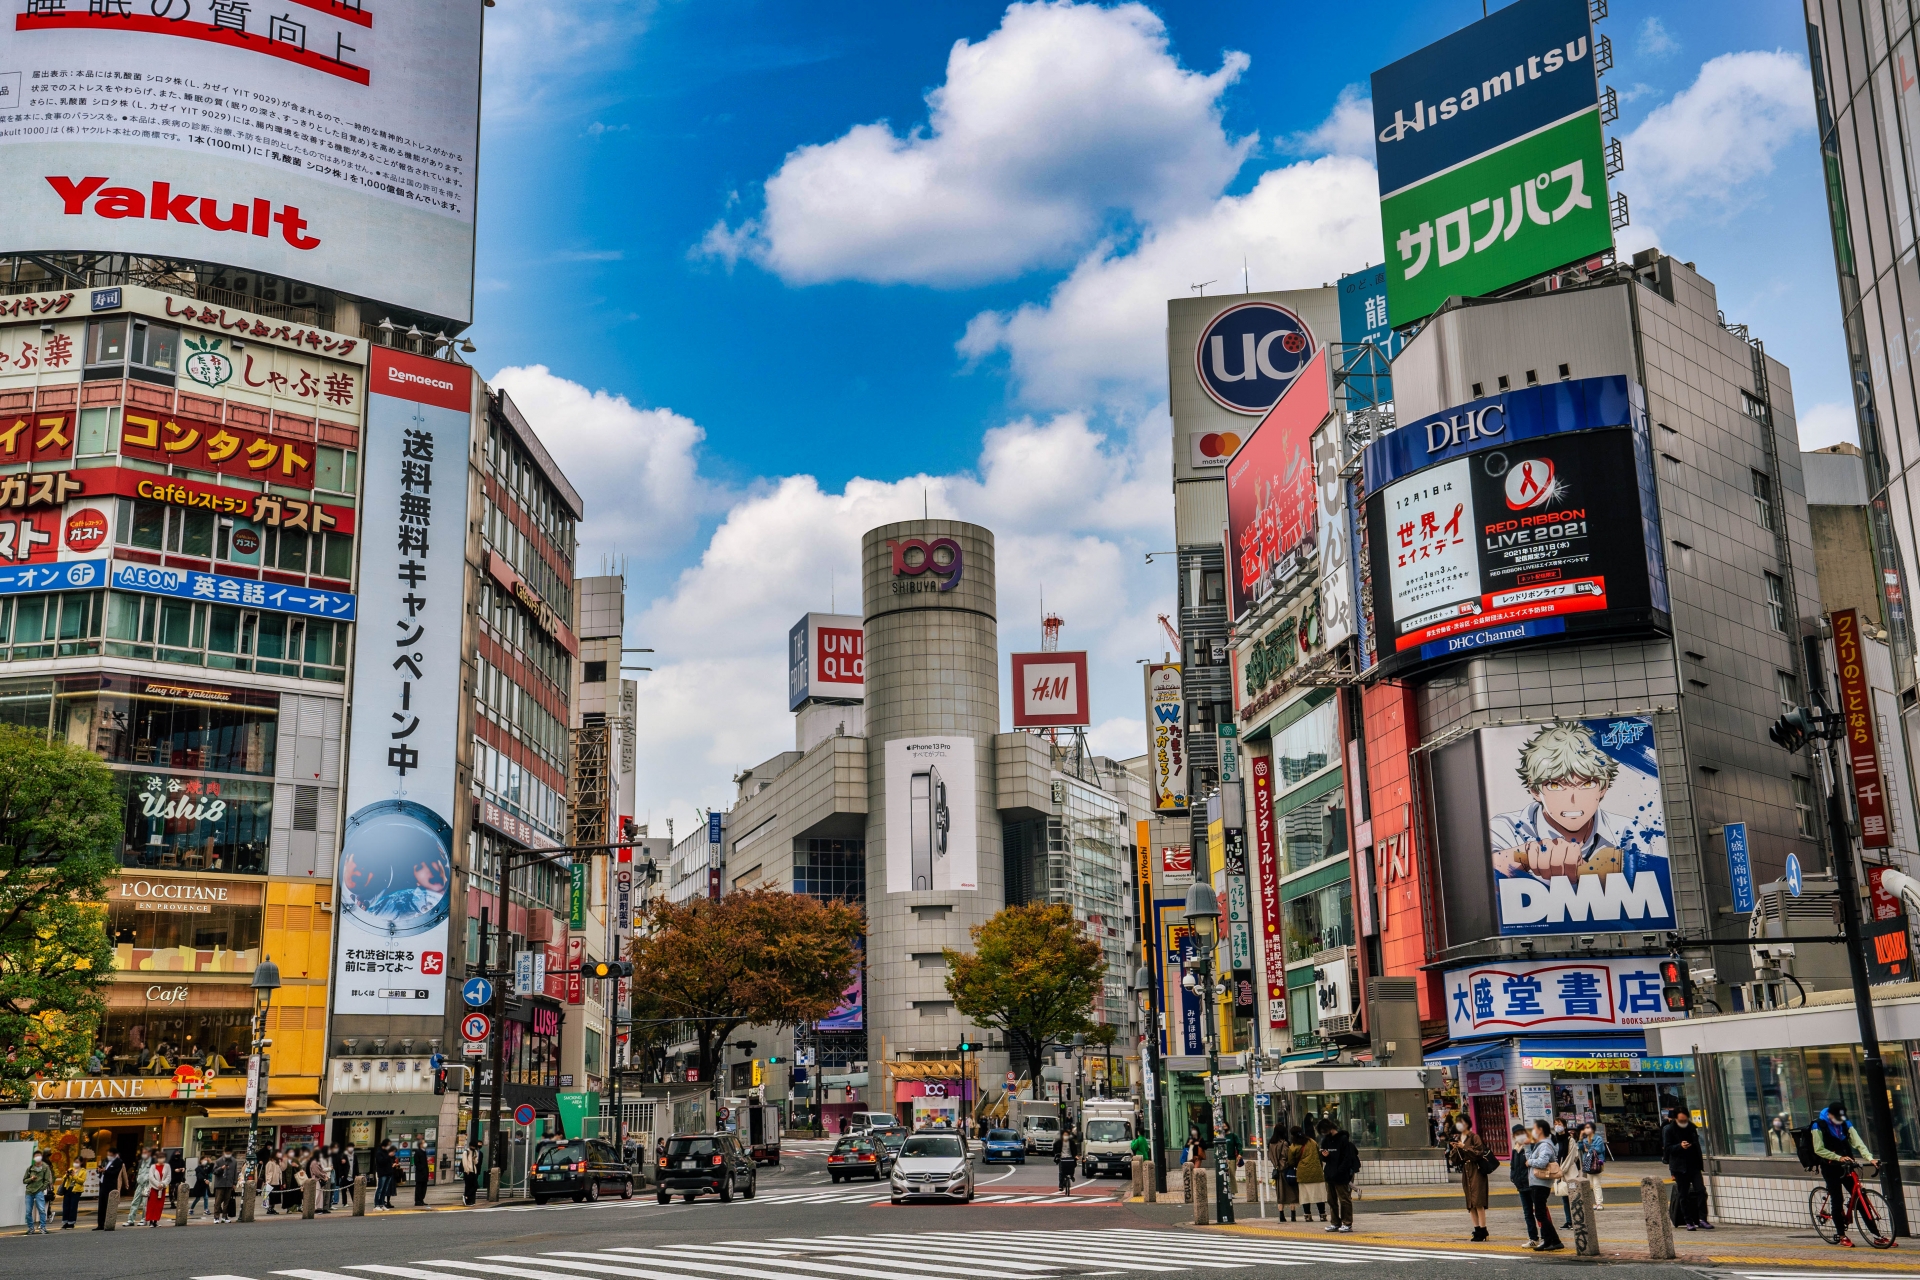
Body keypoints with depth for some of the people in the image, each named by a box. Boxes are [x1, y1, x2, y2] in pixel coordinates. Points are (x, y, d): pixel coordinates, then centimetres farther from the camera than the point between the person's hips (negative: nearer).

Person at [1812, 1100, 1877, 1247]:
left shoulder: (1846, 1124, 3)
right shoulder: (1819, 1125, -9)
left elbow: (1858, 1143, -6)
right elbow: (1819, 1149, -12)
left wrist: (1870, 1158, -22)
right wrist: (1839, 1158, -22)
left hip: (1846, 1166, 4)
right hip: (1830, 1167, -3)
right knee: (1837, 1201, -5)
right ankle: (1842, 1236, 5)